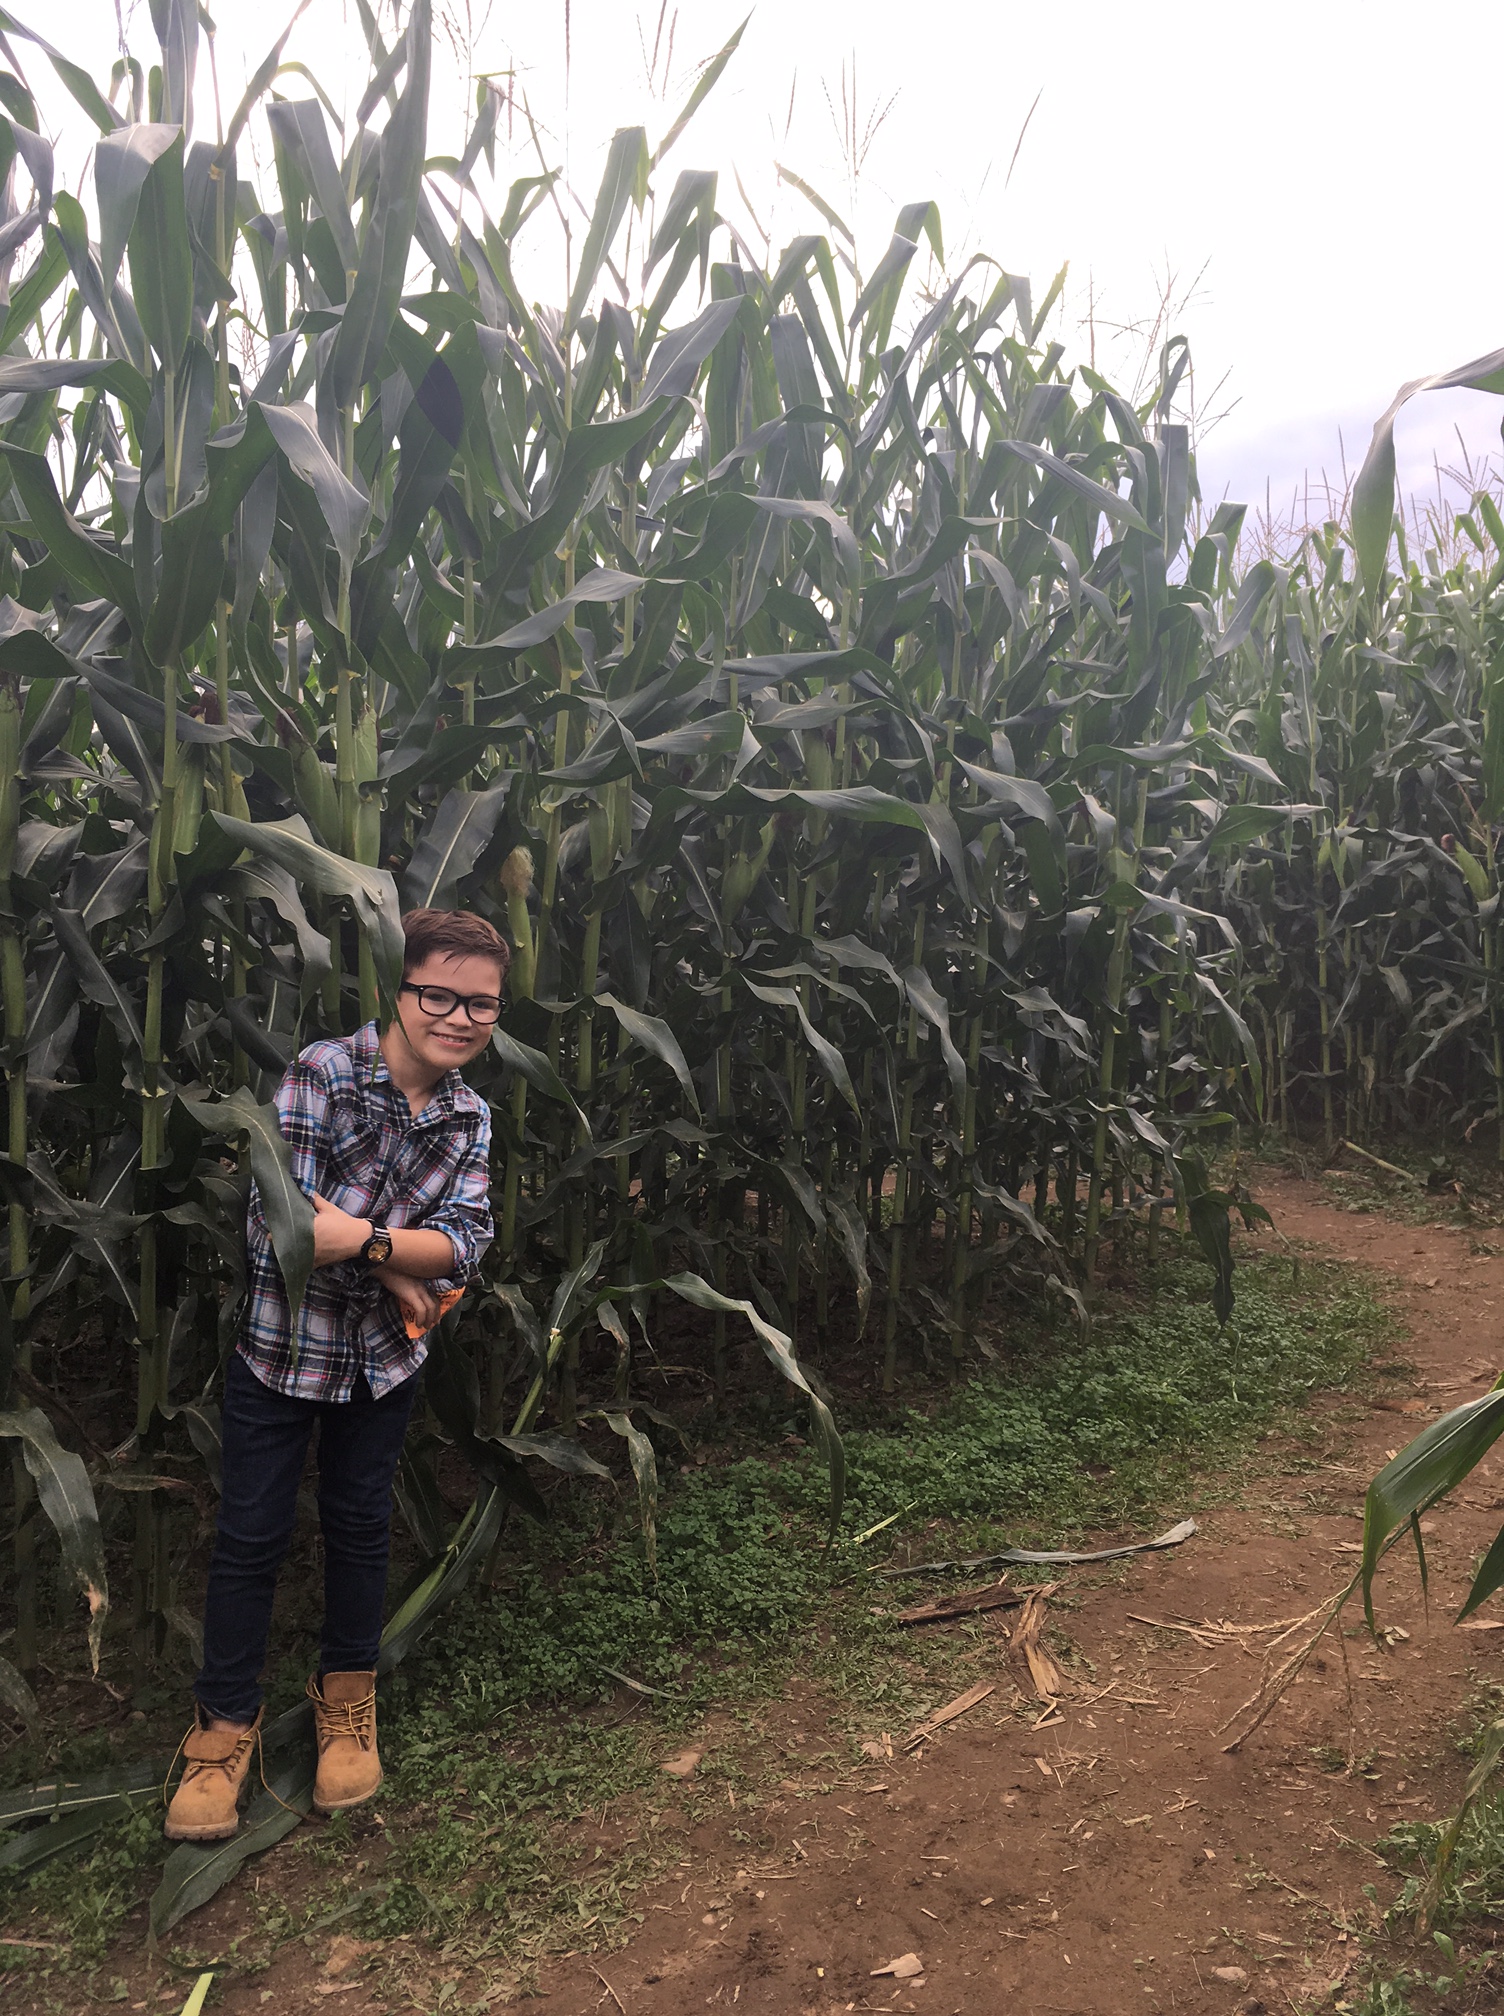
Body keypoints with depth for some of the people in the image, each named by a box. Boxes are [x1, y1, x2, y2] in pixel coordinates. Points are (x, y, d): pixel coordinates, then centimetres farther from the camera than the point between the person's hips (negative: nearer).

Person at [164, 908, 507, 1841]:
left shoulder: (471, 1117, -4)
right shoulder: (322, 1072, -20)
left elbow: (467, 1243, -15)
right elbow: (275, 1230, -26)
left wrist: (362, 1238, -30)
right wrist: (403, 1271, -19)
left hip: (385, 1355, 4)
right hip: (281, 1345, -3)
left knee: (361, 1524, 17)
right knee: (253, 1533, 7)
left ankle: (348, 1702, 37)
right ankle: (225, 1725, 26)